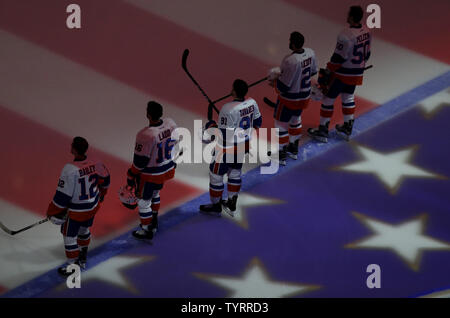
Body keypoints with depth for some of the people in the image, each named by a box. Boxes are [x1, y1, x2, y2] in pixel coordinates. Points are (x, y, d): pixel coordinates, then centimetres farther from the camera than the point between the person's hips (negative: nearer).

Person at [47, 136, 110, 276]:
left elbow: (62, 195, -25)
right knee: (84, 229, 29)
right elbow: (105, 179, 7)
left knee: (70, 236, 13)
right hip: (93, 206, 7)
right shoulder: (94, 163, -12)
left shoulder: (70, 170, -31)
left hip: (76, 211, -7)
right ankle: (83, 258, 46)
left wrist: (52, 211, -9)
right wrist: (101, 194, 28)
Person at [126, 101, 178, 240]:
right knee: (154, 194, 31)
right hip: (167, 170, 7)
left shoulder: (145, 135, -34)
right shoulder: (171, 124, -14)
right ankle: (153, 223, 48)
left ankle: (147, 231, 31)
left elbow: (140, 160, -24)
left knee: (143, 201, 16)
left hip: (150, 174, -7)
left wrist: (131, 175, -8)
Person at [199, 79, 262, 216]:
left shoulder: (228, 109, -30)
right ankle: (231, 205, 36)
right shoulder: (252, 103, -9)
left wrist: (212, 128, -7)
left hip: (228, 148, -7)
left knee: (216, 174, 13)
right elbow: (257, 123, 6)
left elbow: (224, 135, -26)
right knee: (235, 172, 25)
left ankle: (215, 206, 28)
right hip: (244, 144, 7)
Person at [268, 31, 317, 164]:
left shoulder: (290, 61, -34)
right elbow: (313, 72, 7)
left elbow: (284, 86, -27)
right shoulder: (310, 53, -11)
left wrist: (274, 81, -7)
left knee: (281, 123, 13)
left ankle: (281, 155, 25)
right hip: (305, 95, 8)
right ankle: (293, 149, 45)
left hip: (289, 98, -7)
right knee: (295, 119, 29)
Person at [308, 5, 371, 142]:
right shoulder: (366, 32, -2)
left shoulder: (346, 36, -27)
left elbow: (338, 58, -22)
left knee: (328, 98, 6)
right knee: (348, 97, 24)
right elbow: (366, 54, 10)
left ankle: (322, 131, 13)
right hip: (356, 74, 8)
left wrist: (327, 73, -11)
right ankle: (347, 128, 32)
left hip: (341, 74, -8)